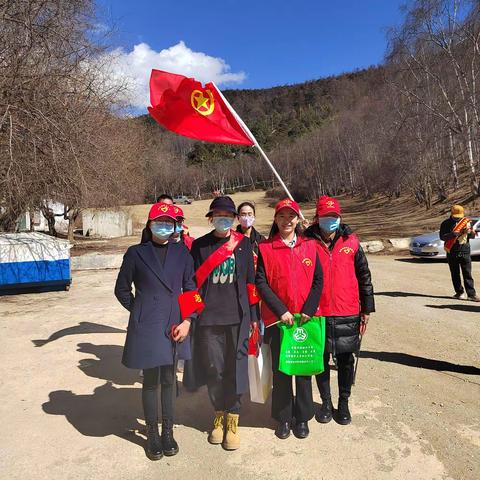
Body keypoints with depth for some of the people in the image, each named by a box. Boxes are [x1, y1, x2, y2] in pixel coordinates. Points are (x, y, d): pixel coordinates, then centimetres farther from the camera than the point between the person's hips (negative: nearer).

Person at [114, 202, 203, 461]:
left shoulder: (182, 252, 3)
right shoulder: (136, 253, -1)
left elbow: (191, 289, 4)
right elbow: (122, 289, 6)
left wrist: (187, 320, -5)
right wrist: (139, 312, 2)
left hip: (174, 326, 2)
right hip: (146, 327, -2)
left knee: (169, 379, 14)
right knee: (151, 381, 9)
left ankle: (168, 432, 31)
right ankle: (152, 435, 27)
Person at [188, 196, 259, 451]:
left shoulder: (244, 244, 4)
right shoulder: (199, 245, 4)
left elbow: (251, 281, 6)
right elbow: (194, 282, 4)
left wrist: (253, 315, 6)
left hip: (237, 317, 0)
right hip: (209, 318, 0)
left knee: (236, 368, 4)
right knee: (213, 369, 8)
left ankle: (232, 420, 22)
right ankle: (220, 413, 30)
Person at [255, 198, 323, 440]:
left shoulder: (309, 246, 5)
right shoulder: (265, 248, -2)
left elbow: (318, 280, 2)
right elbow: (261, 282, -7)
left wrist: (308, 311, -10)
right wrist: (281, 311, -13)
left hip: (305, 318, 2)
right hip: (277, 319, -1)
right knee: (280, 370, 9)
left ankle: (302, 417, 29)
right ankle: (283, 418, 27)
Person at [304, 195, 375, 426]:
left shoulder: (351, 242, 1)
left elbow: (364, 277, 6)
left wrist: (366, 309, 6)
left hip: (347, 314, 1)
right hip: (318, 314, -1)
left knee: (346, 361, 13)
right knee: (321, 360, 12)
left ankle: (343, 403, 32)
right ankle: (326, 402, 32)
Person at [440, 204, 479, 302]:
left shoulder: (466, 222, 11)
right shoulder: (446, 223, 1)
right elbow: (442, 237, -9)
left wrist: (470, 231, -11)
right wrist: (454, 234, -23)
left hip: (465, 251, 2)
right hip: (452, 252, -1)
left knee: (467, 274, -1)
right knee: (455, 274, 5)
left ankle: (472, 294, 0)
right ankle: (460, 293, 16)